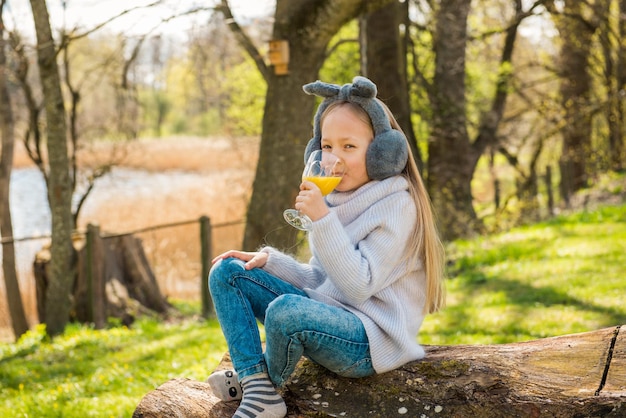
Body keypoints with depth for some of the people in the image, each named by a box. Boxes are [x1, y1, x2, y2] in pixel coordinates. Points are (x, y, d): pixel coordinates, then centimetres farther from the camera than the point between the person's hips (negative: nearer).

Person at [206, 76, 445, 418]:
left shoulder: (397, 204, -13)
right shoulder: (337, 199, 12)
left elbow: (359, 285, -20)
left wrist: (323, 220, -26)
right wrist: (268, 260, 1)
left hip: (373, 337, -9)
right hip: (327, 312, 9)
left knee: (285, 310, -37)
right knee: (226, 272, 3)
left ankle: (265, 384, -4)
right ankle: (256, 386, -14)